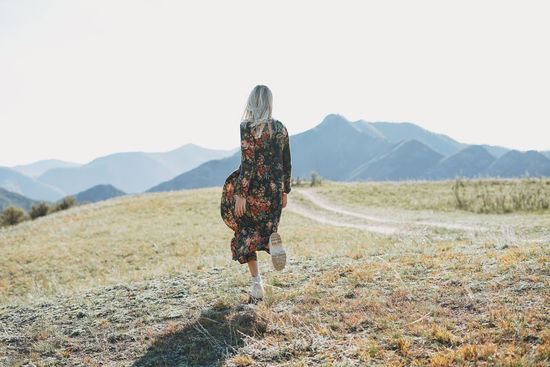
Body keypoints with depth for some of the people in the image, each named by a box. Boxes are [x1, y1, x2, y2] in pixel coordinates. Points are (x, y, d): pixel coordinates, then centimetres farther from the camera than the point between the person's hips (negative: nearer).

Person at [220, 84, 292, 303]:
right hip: (275, 189, 4)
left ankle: (257, 283, 4)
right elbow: (287, 164, 10)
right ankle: (273, 237, -17)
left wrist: (241, 194, -13)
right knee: (266, 226, 21)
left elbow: (248, 163, -15)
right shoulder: (281, 128, 5)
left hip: (254, 187, -4)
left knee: (247, 233, 10)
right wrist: (285, 191, 20)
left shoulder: (247, 127, -10)